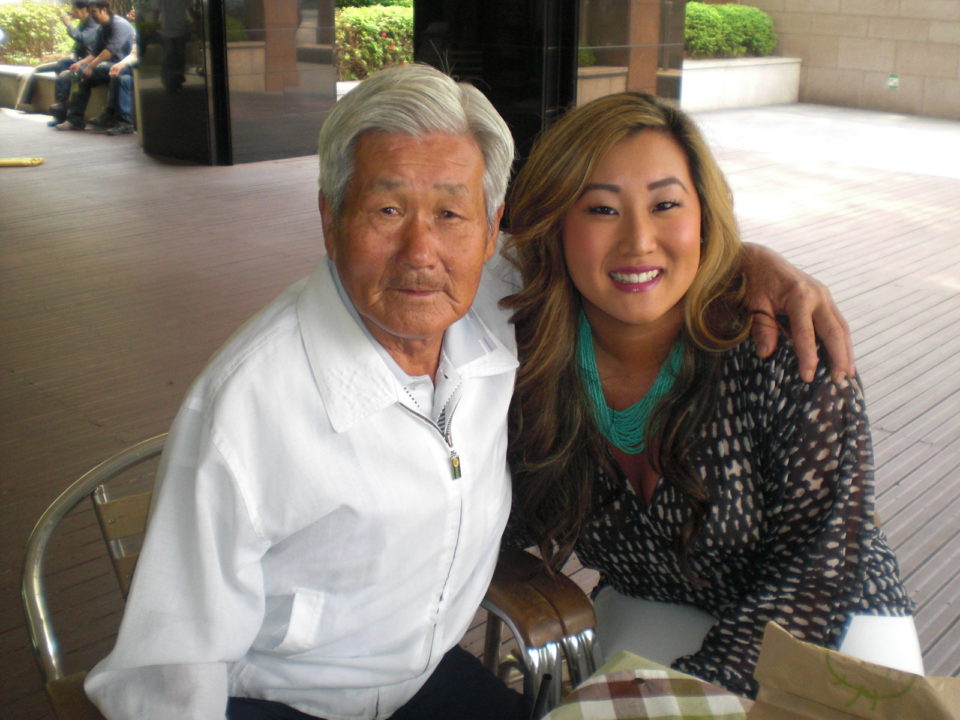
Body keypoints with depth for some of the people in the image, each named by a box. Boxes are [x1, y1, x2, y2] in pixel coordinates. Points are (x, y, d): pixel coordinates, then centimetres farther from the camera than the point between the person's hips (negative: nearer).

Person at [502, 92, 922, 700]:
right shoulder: (529, 354, -18)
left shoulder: (787, 352, -26)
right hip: (653, 608, 2)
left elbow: (817, 564, -19)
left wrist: (703, 684, -26)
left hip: (838, 614, -1)